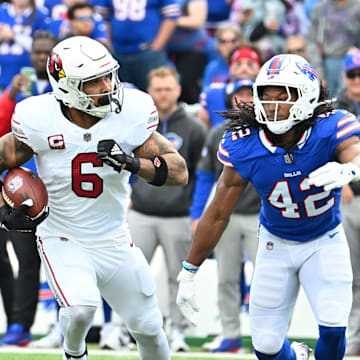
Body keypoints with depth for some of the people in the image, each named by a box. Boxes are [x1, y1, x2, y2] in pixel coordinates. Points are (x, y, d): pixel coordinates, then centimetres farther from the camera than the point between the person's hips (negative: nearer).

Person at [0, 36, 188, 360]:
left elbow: (180, 172, -13)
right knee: (81, 308, -28)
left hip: (115, 244, 3)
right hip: (63, 242, -3)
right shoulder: (39, 121, -18)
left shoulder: (130, 114, -14)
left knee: (149, 329, 11)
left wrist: (133, 163, -30)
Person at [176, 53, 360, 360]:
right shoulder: (243, 147, -21)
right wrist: (188, 273, -5)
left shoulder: (331, 129, -26)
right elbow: (218, 214, -10)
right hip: (276, 243, 2)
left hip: (325, 241, -2)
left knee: (333, 330, -20)